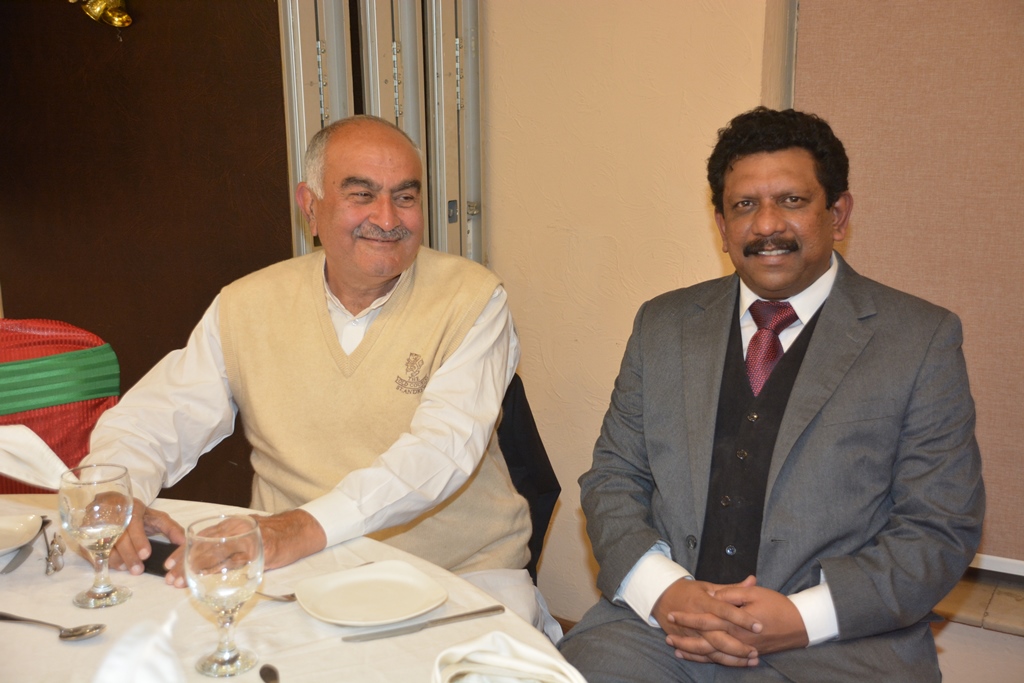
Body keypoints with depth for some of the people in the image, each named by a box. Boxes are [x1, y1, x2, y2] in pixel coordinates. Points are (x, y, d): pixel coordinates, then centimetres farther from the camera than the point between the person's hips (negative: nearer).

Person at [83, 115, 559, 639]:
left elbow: (445, 445, -19)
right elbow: (144, 422, 6)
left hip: (465, 570, -2)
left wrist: (311, 525, -33)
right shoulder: (246, 307, 4)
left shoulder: (471, 298, -5)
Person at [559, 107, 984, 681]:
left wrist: (802, 617, -14)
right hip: (663, 621, 2)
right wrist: (665, 590, -11)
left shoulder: (923, 339, 1)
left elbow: (941, 530, -2)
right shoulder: (663, 325, 9)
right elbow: (612, 478, 7)